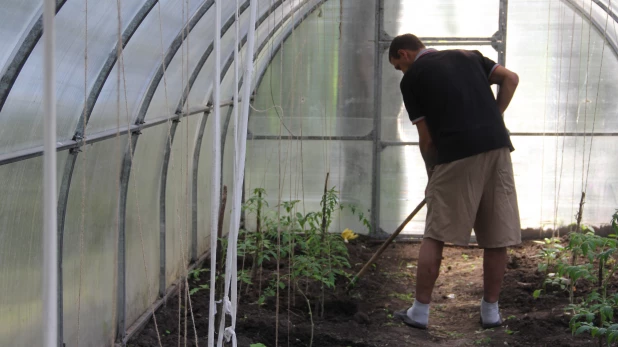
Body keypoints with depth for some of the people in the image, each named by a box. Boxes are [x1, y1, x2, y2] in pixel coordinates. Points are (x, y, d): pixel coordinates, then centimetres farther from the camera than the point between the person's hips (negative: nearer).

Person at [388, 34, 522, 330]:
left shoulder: (411, 77, 10)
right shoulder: (467, 56, 23)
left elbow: (426, 138, 8)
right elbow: (510, 78, 10)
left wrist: (432, 172, 22)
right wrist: (492, 120, 13)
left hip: (456, 153, -4)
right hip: (497, 146, 4)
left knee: (435, 235, 5)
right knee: (497, 235, 11)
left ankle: (420, 311, 9)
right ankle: (491, 311, 18)